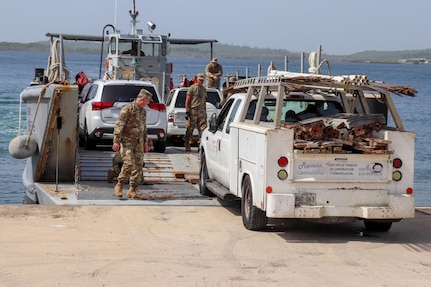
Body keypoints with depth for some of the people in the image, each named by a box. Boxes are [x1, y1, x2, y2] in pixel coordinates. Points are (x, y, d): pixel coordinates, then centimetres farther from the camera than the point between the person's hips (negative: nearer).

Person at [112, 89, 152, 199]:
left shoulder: (143, 111, 15)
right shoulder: (127, 109, -9)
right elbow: (119, 125, -14)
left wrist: (146, 143, 24)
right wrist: (116, 141, -20)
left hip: (139, 143, 7)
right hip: (127, 141, -7)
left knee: (138, 166, 1)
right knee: (129, 164, -18)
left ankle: (132, 190, 6)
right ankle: (119, 186, -4)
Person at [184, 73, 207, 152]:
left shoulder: (204, 89, 17)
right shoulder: (192, 88, -1)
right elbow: (187, 100, -4)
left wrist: (205, 112, 18)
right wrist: (187, 111, -10)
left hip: (201, 111, 5)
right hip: (193, 111, -5)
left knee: (203, 129, -4)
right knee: (189, 129, -1)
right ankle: (187, 144, 7)